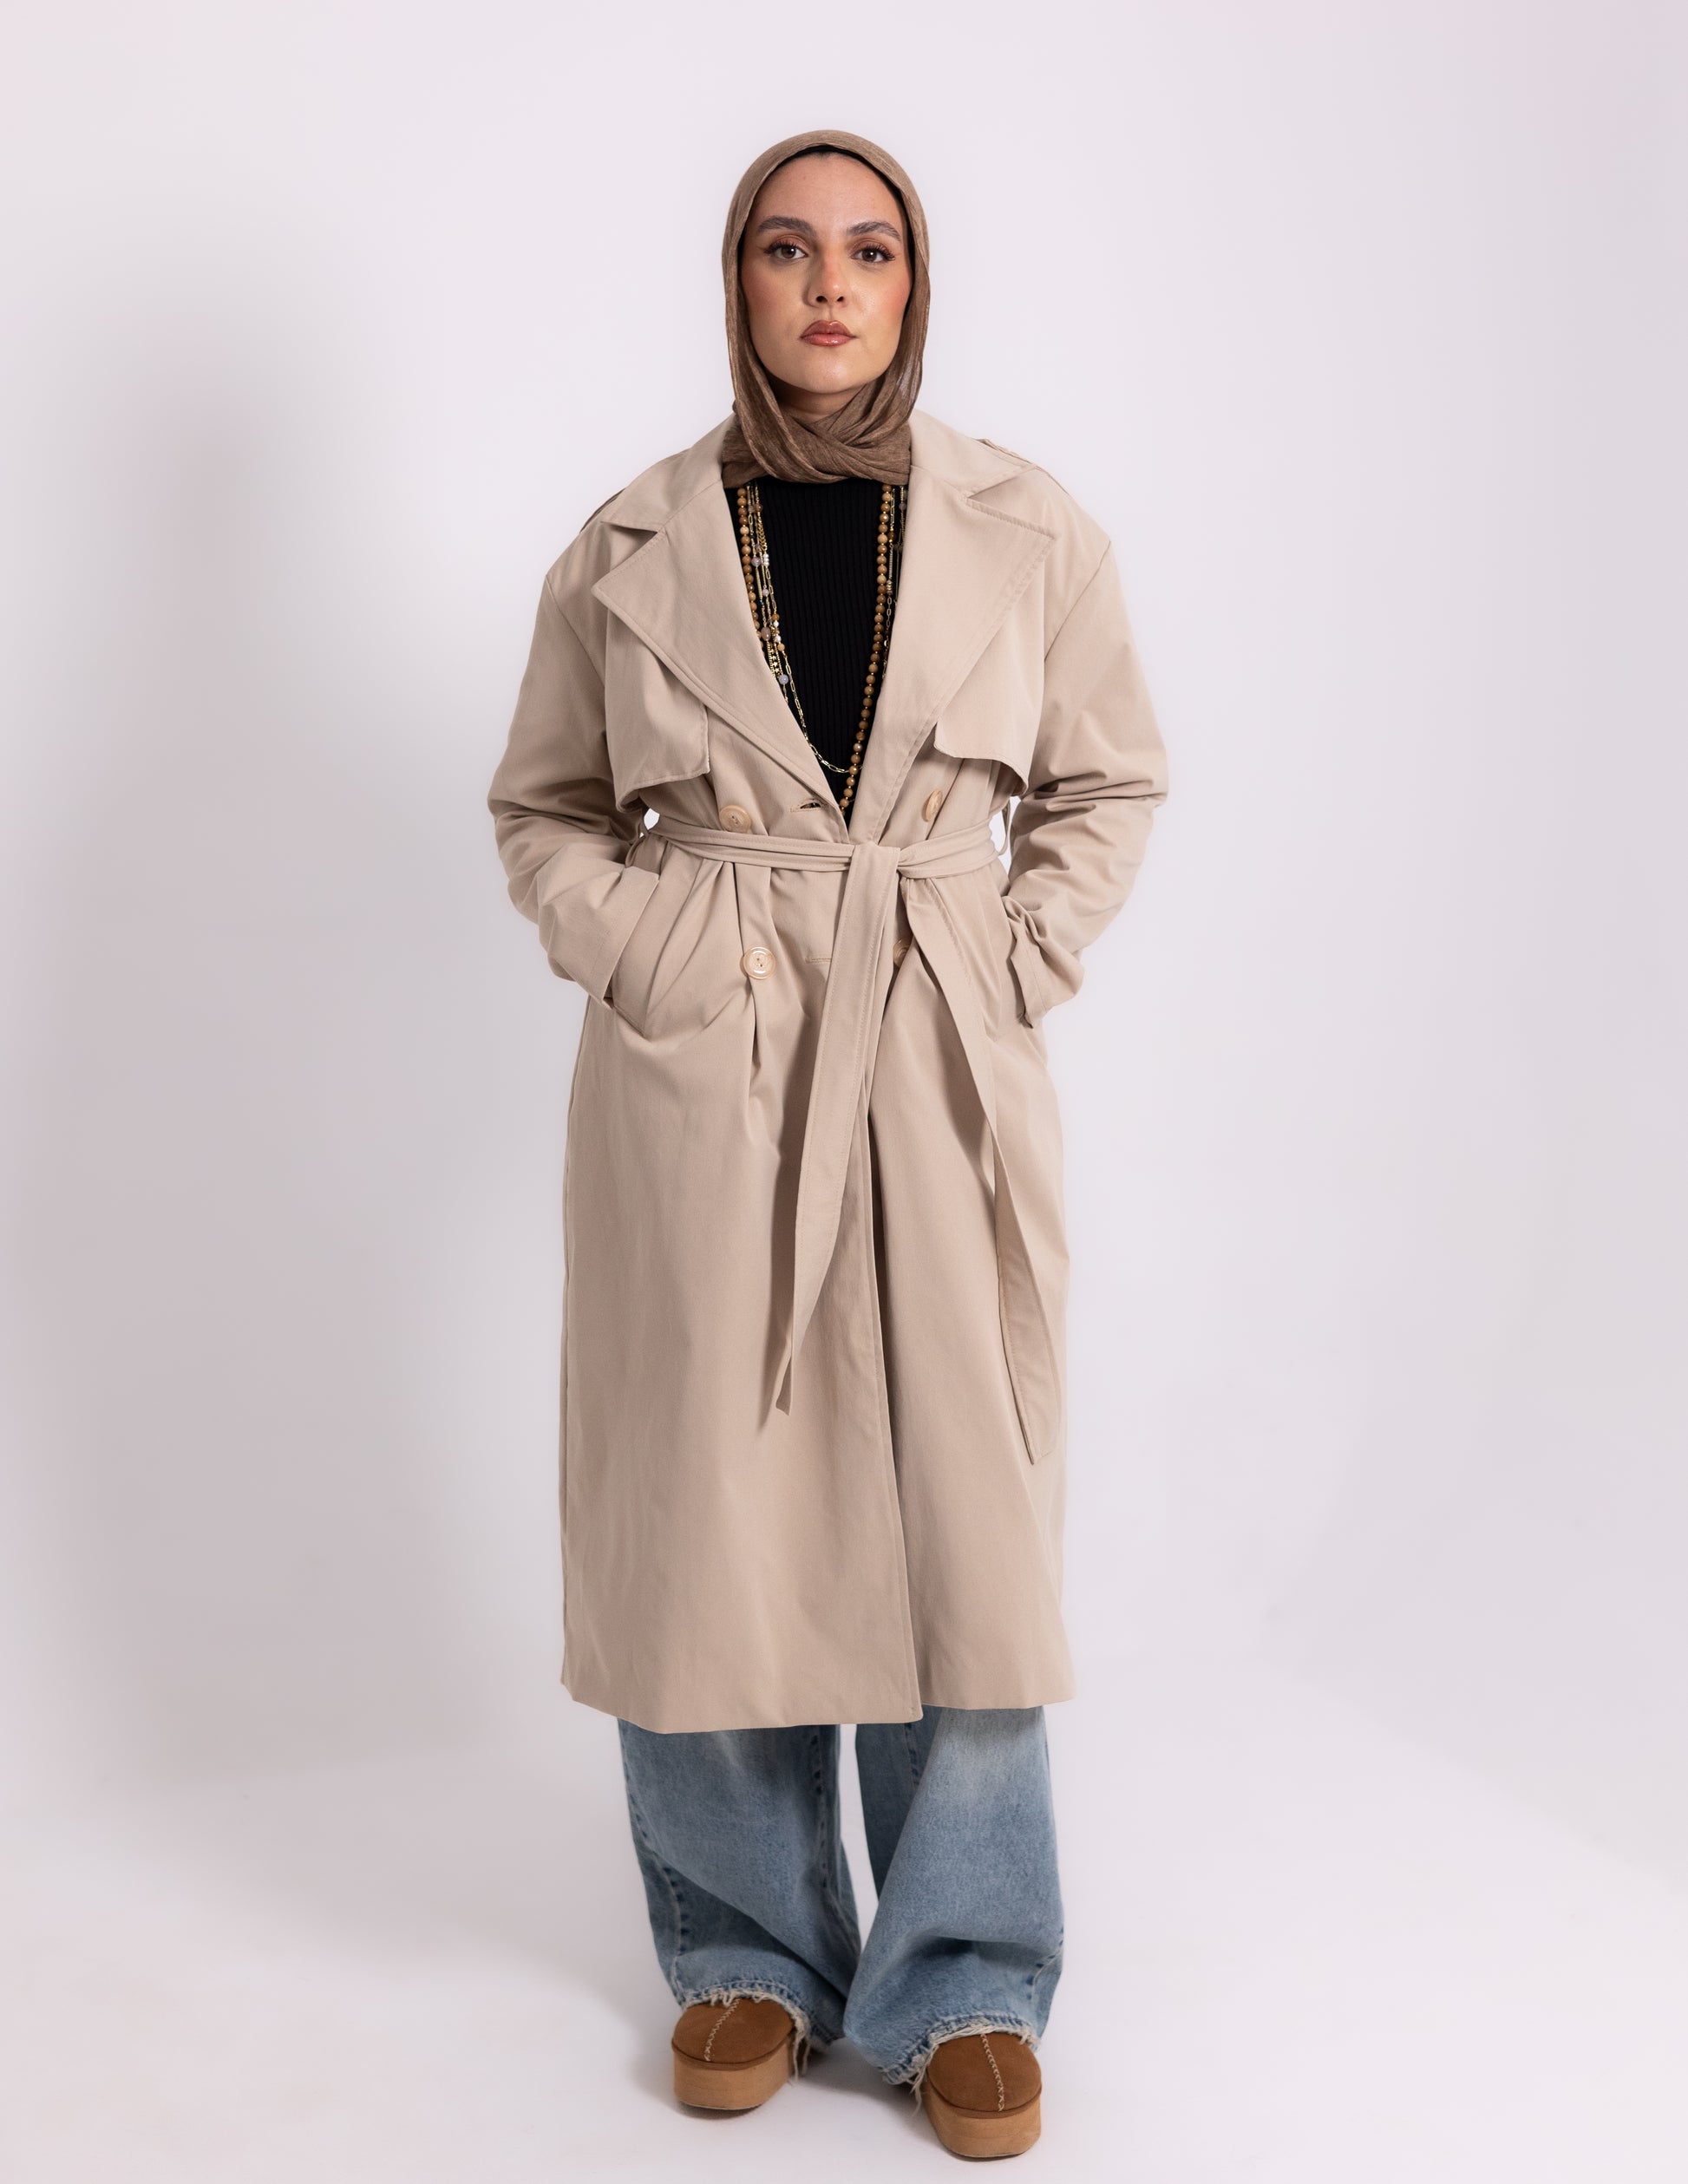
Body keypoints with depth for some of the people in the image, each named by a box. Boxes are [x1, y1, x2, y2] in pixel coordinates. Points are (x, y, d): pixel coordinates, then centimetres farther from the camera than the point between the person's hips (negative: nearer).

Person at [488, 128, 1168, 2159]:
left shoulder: (1029, 532, 4)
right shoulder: (633, 546, 4)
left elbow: (1108, 784, 14)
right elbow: (544, 807, 13)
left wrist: (1022, 958, 1)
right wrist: (636, 954, -2)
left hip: (942, 1076, 0)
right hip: (701, 1076, 0)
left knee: (960, 1513, 2)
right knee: (708, 1509, 6)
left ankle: (963, 1981, 20)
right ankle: (748, 1951, 26)